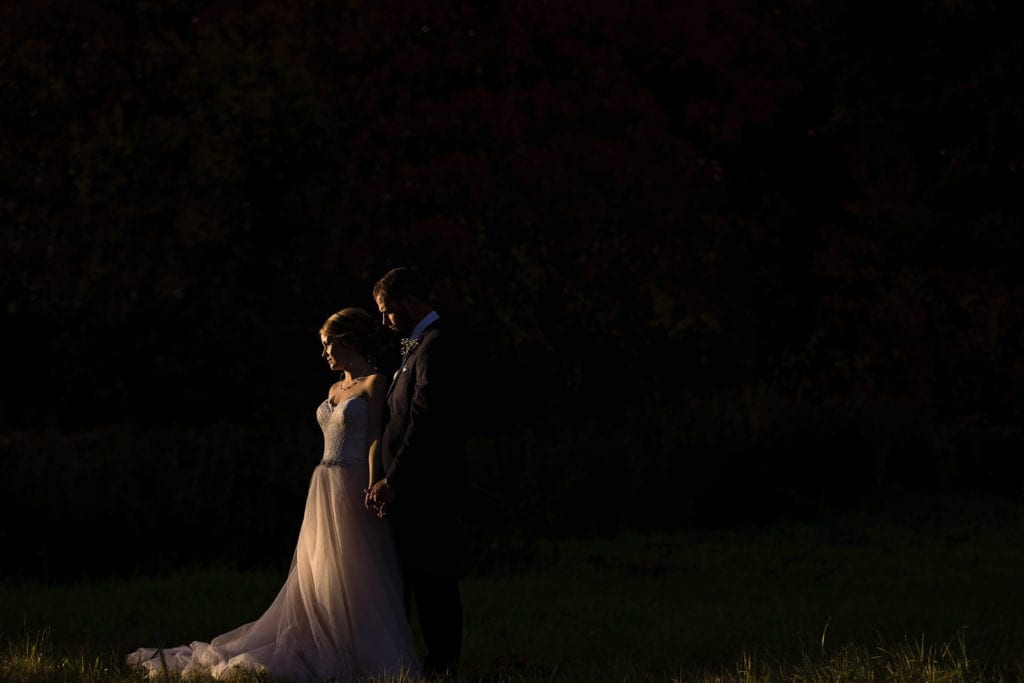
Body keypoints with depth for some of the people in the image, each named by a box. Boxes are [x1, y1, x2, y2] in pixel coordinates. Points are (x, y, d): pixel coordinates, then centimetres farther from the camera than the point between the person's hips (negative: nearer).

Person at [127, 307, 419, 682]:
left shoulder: (375, 383, -5)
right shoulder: (334, 390, 19)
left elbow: (376, 441, -13)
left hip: (352, 491, -8)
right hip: (324, 492, 8)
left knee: (357, 578, -6)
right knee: (316, 582, 7)